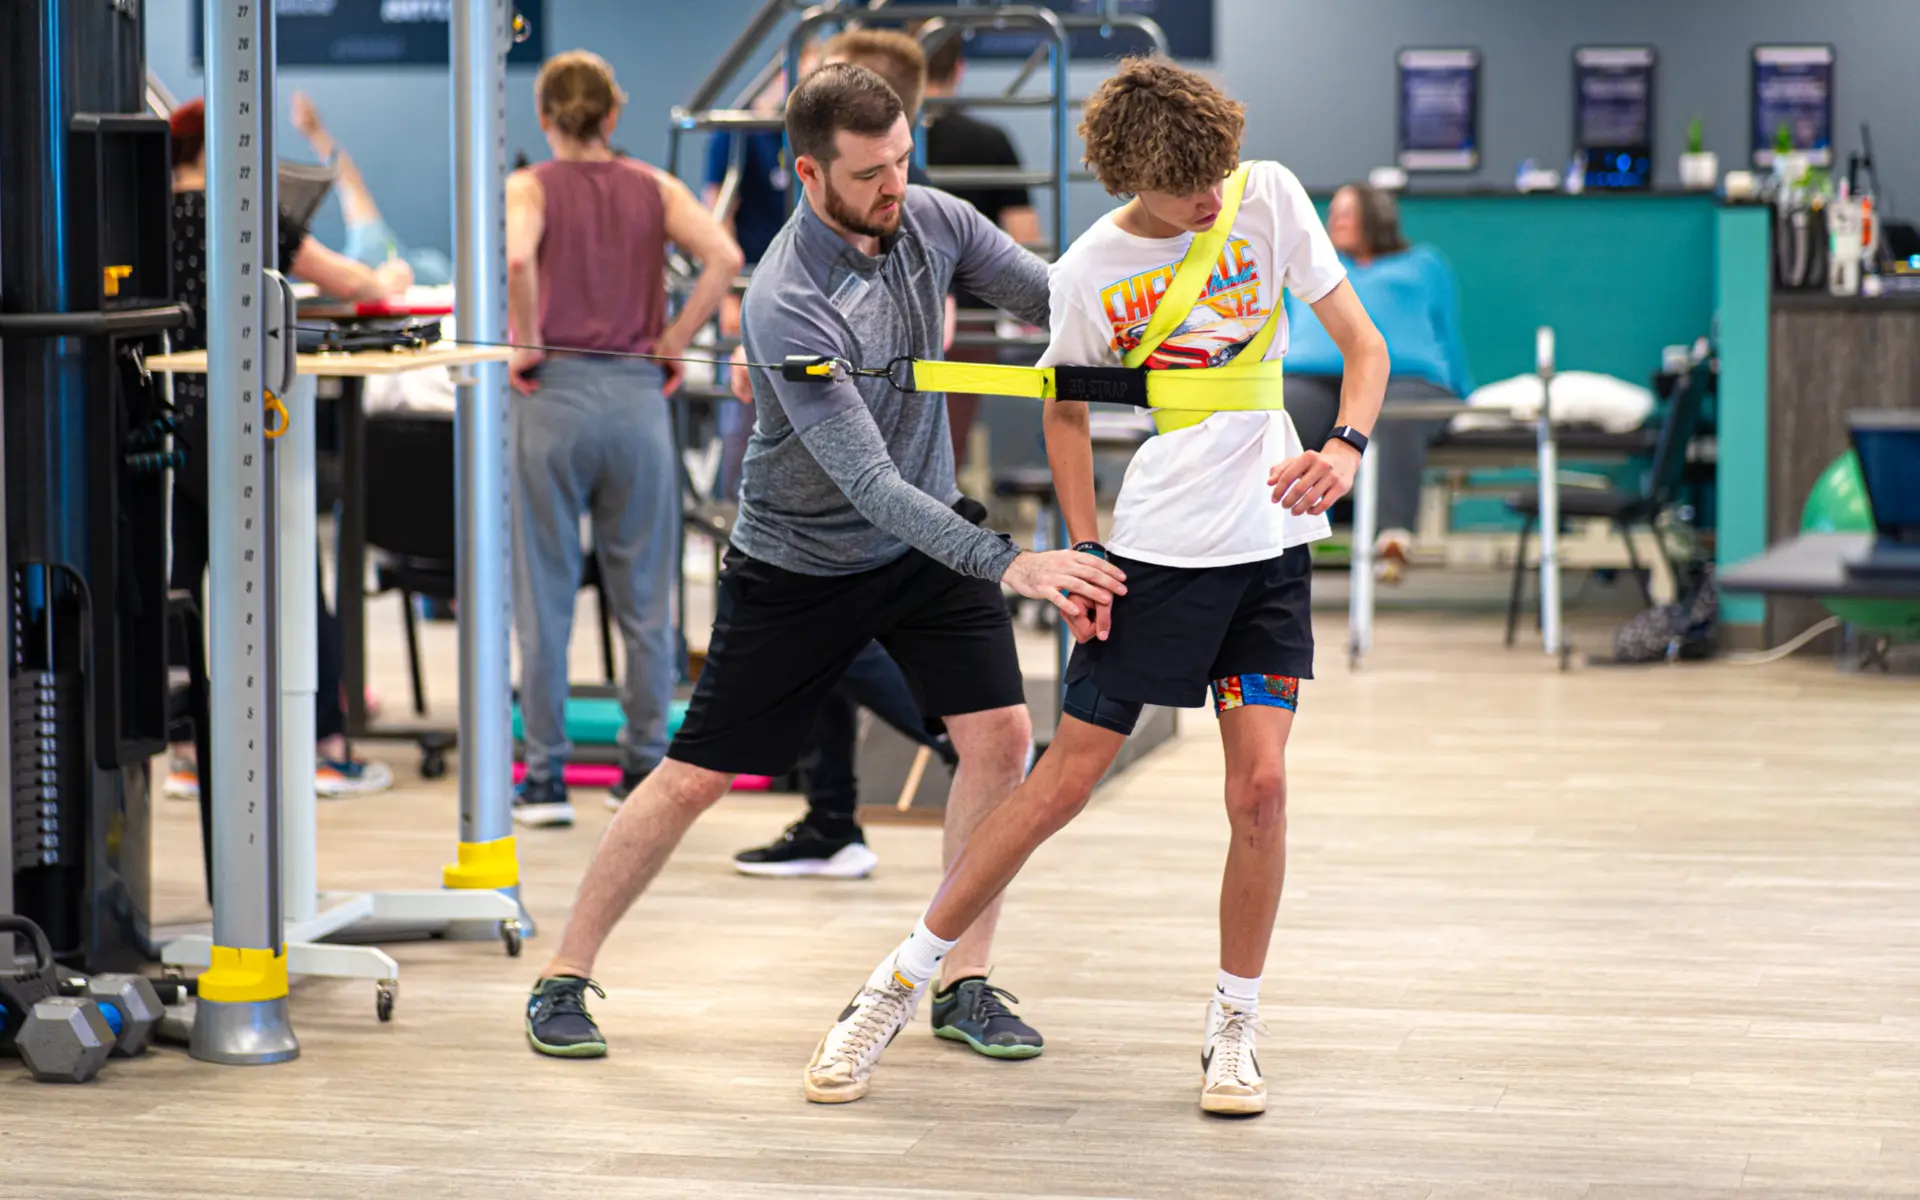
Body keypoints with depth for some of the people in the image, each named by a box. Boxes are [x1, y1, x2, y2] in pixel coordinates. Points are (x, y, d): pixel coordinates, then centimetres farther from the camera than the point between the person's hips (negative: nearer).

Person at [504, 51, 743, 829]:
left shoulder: (530, 188, -1)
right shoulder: (654, 189, 7)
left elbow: (516, 260, -22)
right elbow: (724, 257, -8)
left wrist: (526, 344, -10)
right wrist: (676, 341, -1)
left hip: (553, 394, -2)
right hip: (637, 393, 2)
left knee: (544, 592, 3)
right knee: (643, 595, 10)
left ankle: (545, 778, 3)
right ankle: (646, 769, 13)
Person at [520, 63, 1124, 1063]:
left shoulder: (931, 222, -11)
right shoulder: (784, 306, -31)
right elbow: (867, 481, -35)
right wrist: (1007, 564, -42)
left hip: (928, 541, 5)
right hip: (797, 562, -5)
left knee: (999, 733, -9)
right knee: (697, 776, 0)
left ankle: (965, 983, 3)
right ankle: (564, 978, 15)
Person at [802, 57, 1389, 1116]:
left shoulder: (1268, 197, -5)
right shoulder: (1090, 269, -6)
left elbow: (1361, 342, -1)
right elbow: (1066, 409, 9)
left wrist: (1343, 450, -20)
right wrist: (1082, 554, -1)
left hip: (1268, 548, 1)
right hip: (1154, 550, -1)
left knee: (1260, 789, -9)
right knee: (1064, 782, -2)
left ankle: (1233, 1028, 9)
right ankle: (897, 986, 11)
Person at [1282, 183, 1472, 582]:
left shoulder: (1422, 265, 33)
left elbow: (1448, 338, 28)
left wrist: (1462, 401, 19)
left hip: (1403, 376, -2)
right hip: (1312, 377, 2)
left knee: (1397, 417, -41)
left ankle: (1394, 539, -61)